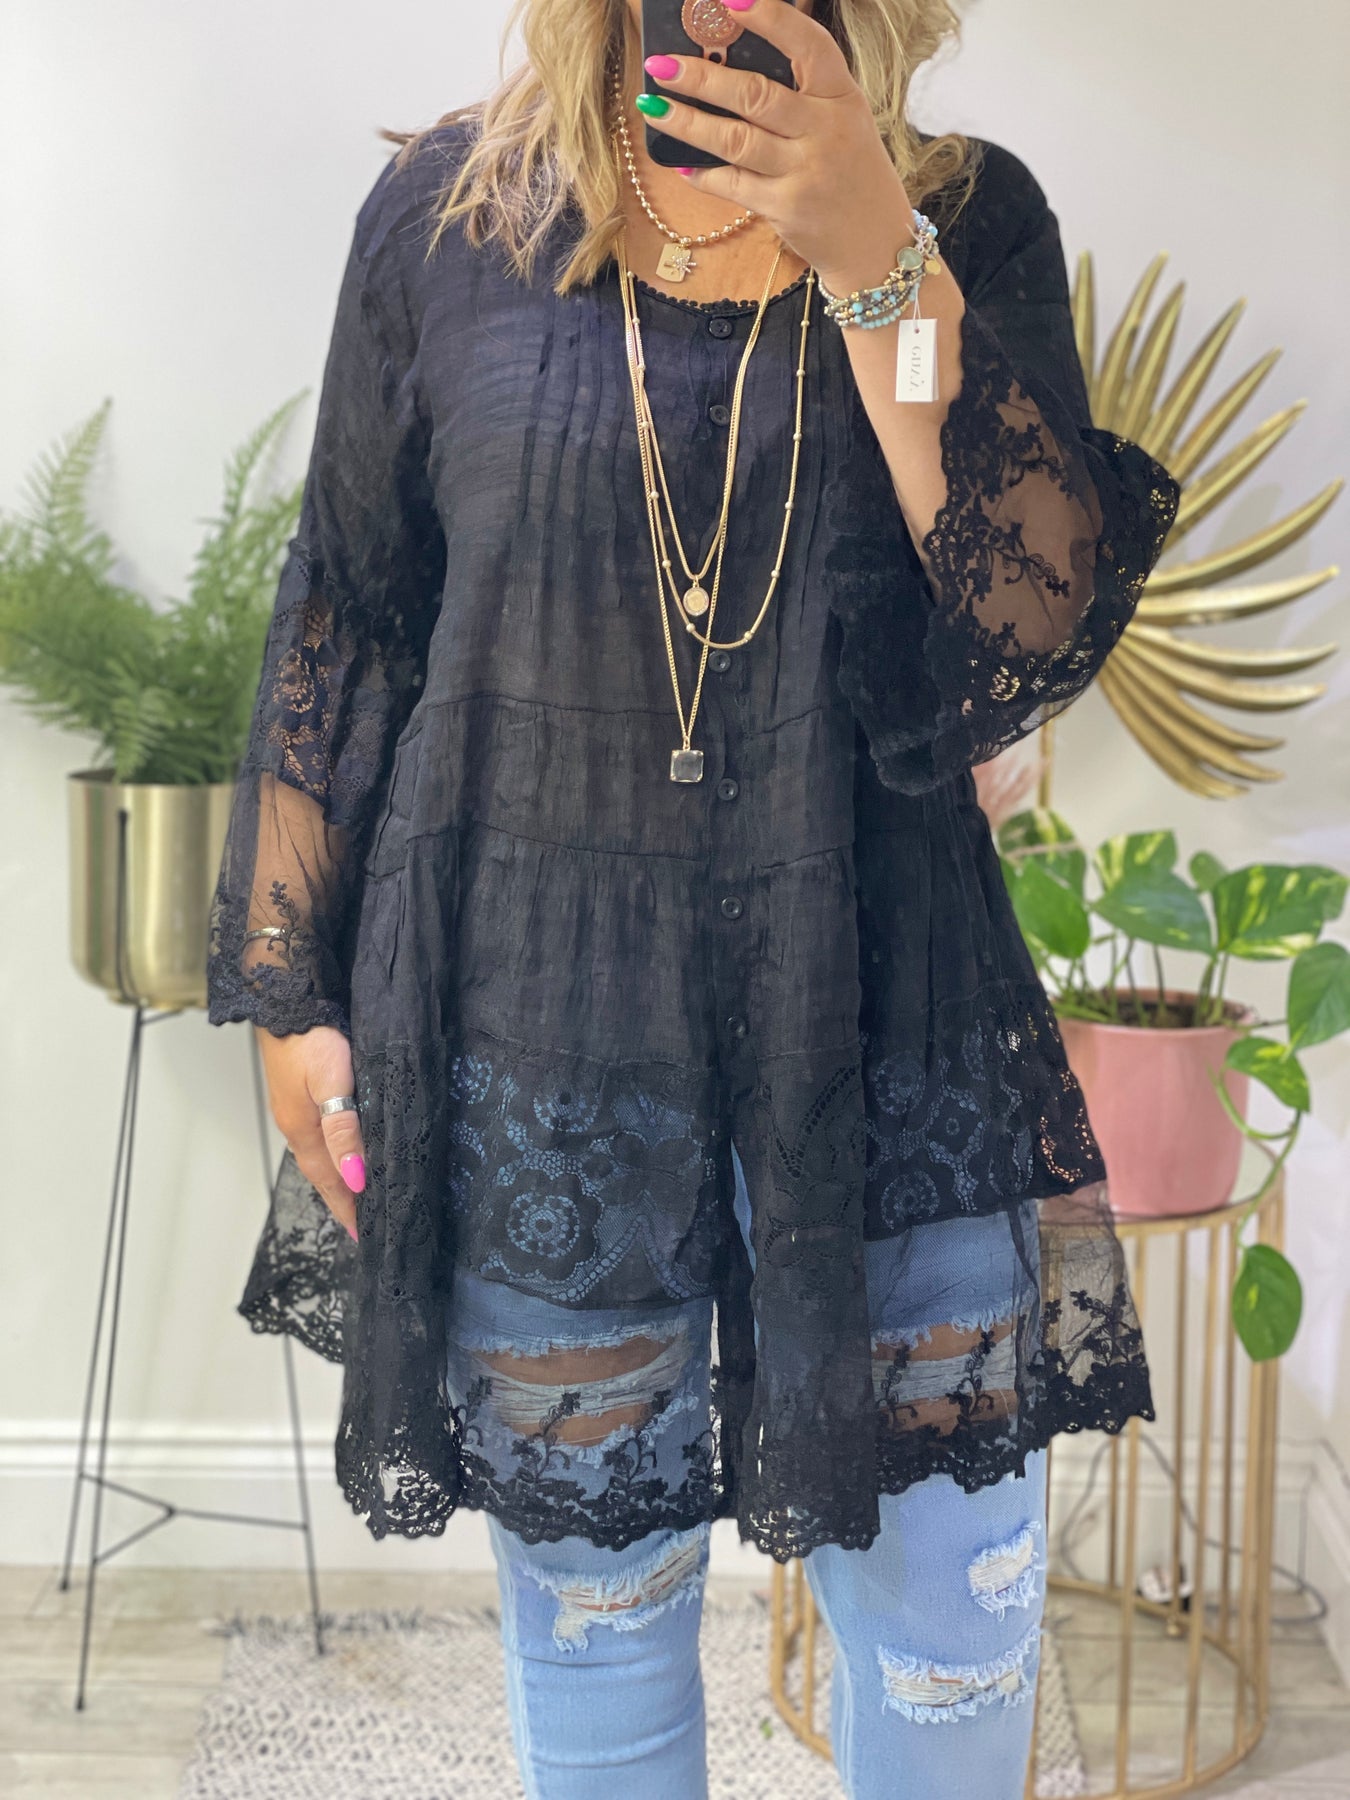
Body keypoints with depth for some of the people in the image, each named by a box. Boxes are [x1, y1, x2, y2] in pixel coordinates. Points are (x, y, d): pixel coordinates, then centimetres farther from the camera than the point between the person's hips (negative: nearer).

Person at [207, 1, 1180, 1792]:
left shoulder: (970, 221, 0)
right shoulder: (448, 214, 0)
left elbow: (1041, 635, -12)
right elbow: (339, 630, 4)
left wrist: (880, 262, -19)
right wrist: (289, 993, 4)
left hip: (886, 1007, 1)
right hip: (535, 1027, 0)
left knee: (954, 1604, 10)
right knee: (589, 1587, 14)